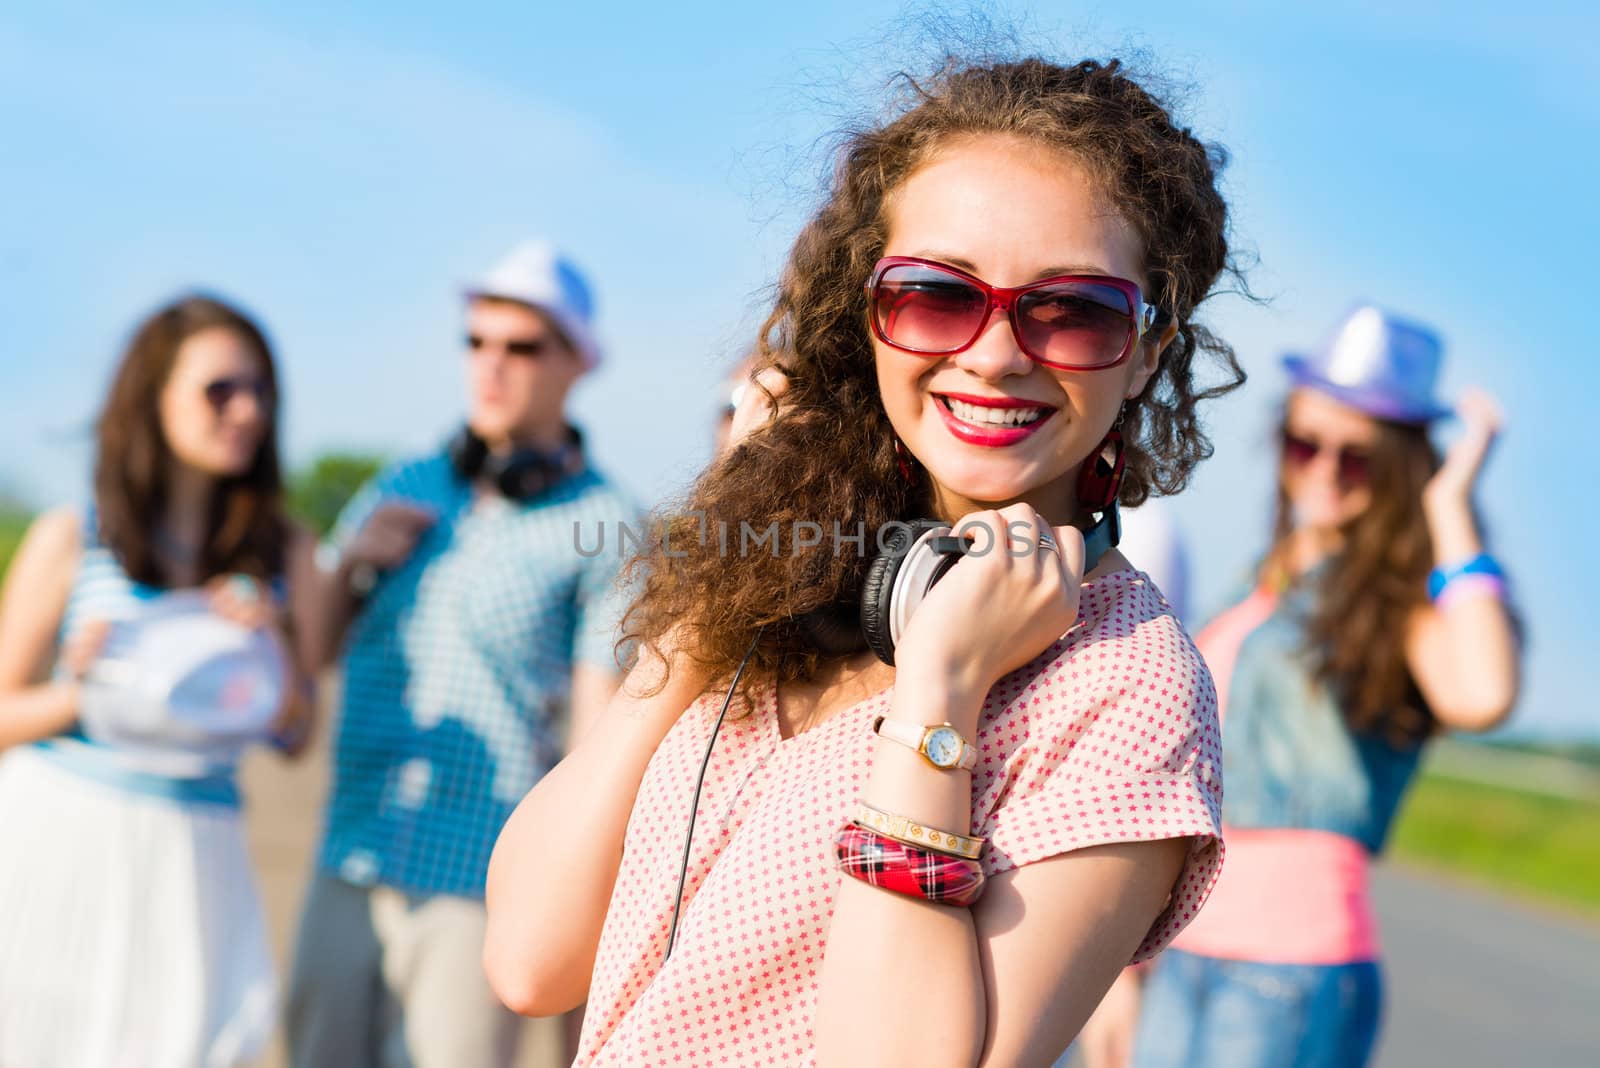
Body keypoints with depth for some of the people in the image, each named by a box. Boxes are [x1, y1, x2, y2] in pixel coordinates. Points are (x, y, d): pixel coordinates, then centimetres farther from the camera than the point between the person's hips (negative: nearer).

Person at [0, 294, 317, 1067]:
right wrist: (82, 691, -14)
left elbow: (295, 738, 9)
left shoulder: (284, 552, 8)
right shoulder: (71, 539, 0)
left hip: (186, 860, 2)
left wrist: (272, 641, -7)